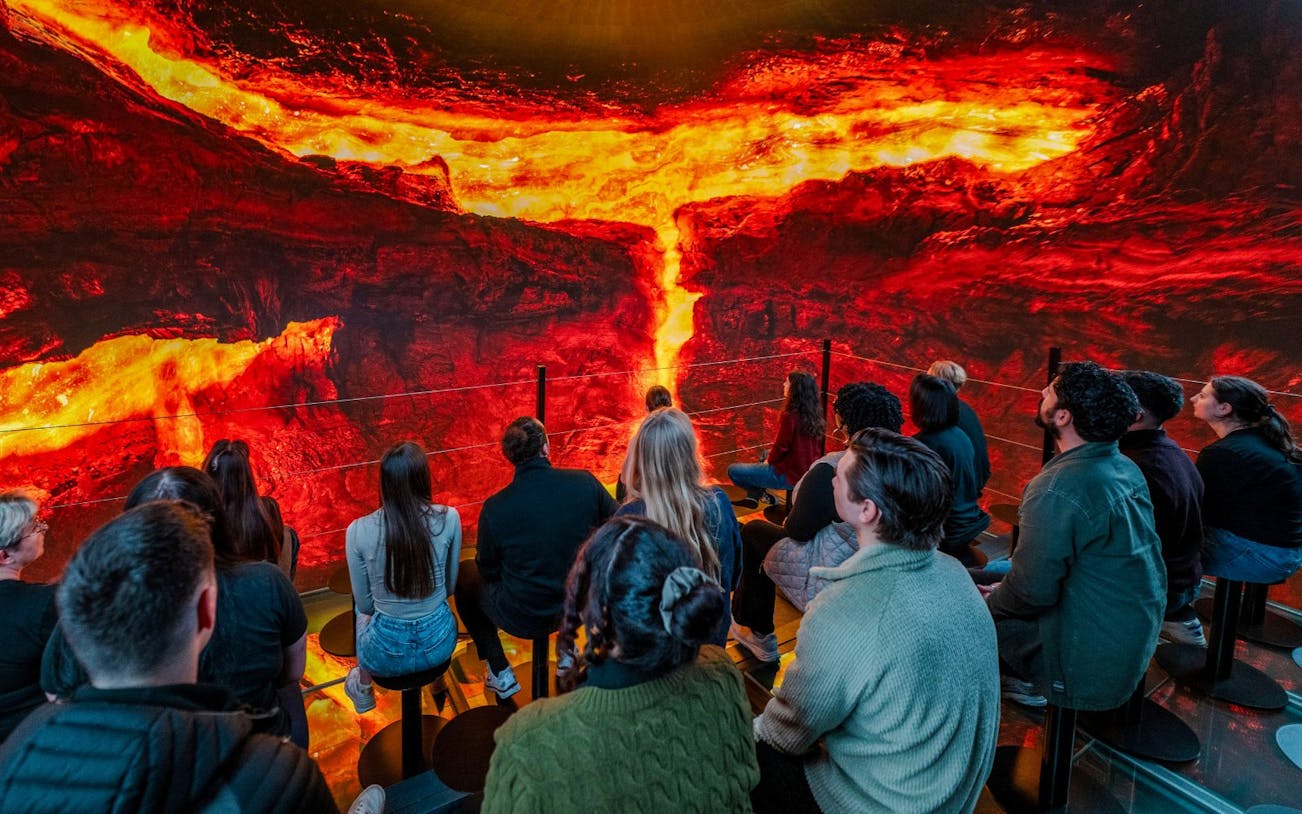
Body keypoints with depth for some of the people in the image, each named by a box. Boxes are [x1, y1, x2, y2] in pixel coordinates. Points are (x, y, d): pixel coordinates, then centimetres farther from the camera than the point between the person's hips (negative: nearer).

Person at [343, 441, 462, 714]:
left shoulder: (358, 530, -18)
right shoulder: (449, 519, -16)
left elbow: (364, 602, -4)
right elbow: (450, 584, 0)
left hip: (387, 654, -1)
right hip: (440, 643, 1)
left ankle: (363, 688, 51)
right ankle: (434, 672, 51)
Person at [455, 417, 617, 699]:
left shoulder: (495, 507, -21)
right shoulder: (585, 482, -16)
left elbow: (488, 571, -6)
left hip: (522, 619, -3)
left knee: (463, 575, 22)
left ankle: (500, 675, 23)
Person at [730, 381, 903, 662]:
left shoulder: (831, 470, -30)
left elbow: (799, 529, -17)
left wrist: (788, 521, 5)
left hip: (827, 584, -8)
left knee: (754, 531, 16)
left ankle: (758, 634, 31)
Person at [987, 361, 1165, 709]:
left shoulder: (1057, 488, -27)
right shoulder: (1126, 469, 1)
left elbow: (1031, 593, -23)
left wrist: (989, 601, -3)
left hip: (1089, 666, -8)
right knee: (993, 580, 17)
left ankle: (1033, 684, 14)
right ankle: (1029, 683, 21)